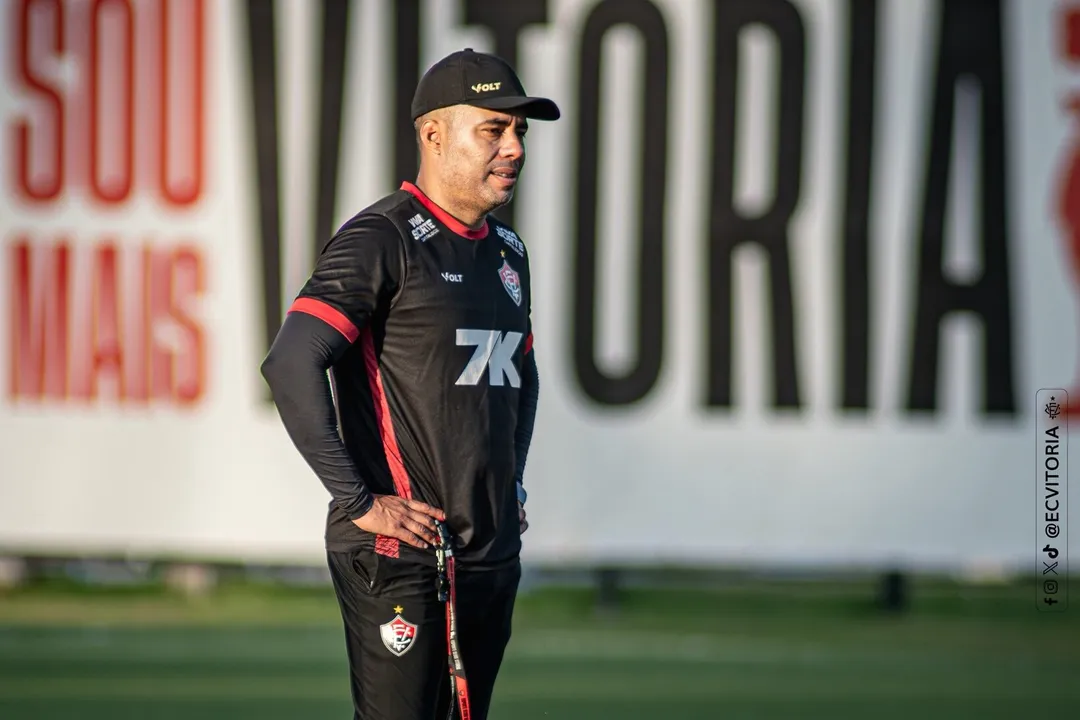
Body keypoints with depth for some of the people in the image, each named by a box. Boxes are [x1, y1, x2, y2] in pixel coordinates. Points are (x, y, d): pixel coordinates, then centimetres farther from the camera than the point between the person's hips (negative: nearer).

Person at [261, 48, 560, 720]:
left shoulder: (507, 251, 15)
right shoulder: (381, 239, -10)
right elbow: (292, 366, -19)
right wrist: (358, 503, -19)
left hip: (491, 556, 8)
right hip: (397, 558, -8)